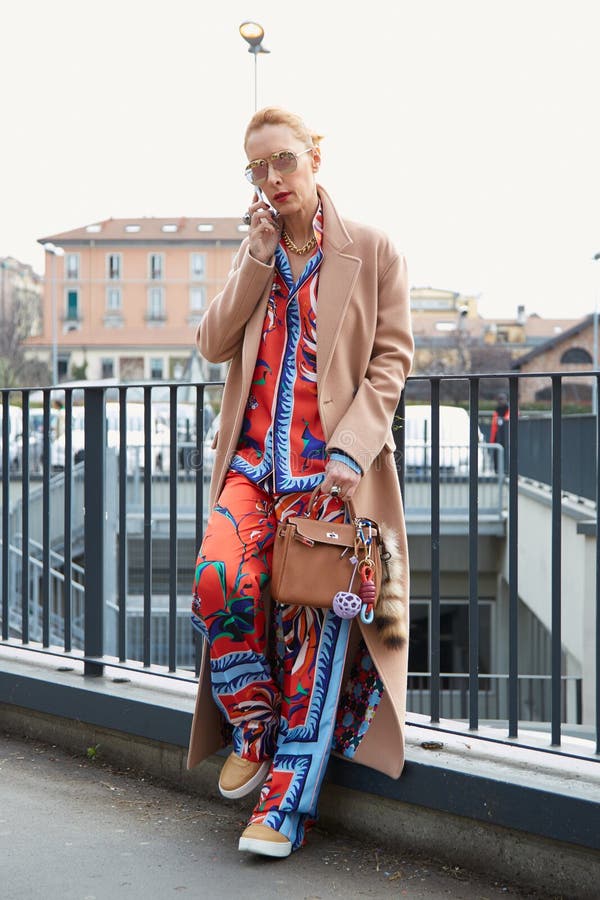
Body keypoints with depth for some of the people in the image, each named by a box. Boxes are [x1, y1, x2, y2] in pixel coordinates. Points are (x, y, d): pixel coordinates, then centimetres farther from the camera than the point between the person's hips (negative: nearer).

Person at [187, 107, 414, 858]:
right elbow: (213, 345, 7)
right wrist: (260, 259, -1)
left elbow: (391, 358, -1)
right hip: (254, 458, 3)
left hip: (332, 464, -3)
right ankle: (253, 736, 2)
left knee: (312, 613, -13)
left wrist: (349, 450, -14)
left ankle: (288, 802, -6)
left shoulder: (372, 251, 5)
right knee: (220, 580, -22)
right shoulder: (252, 254, 19)